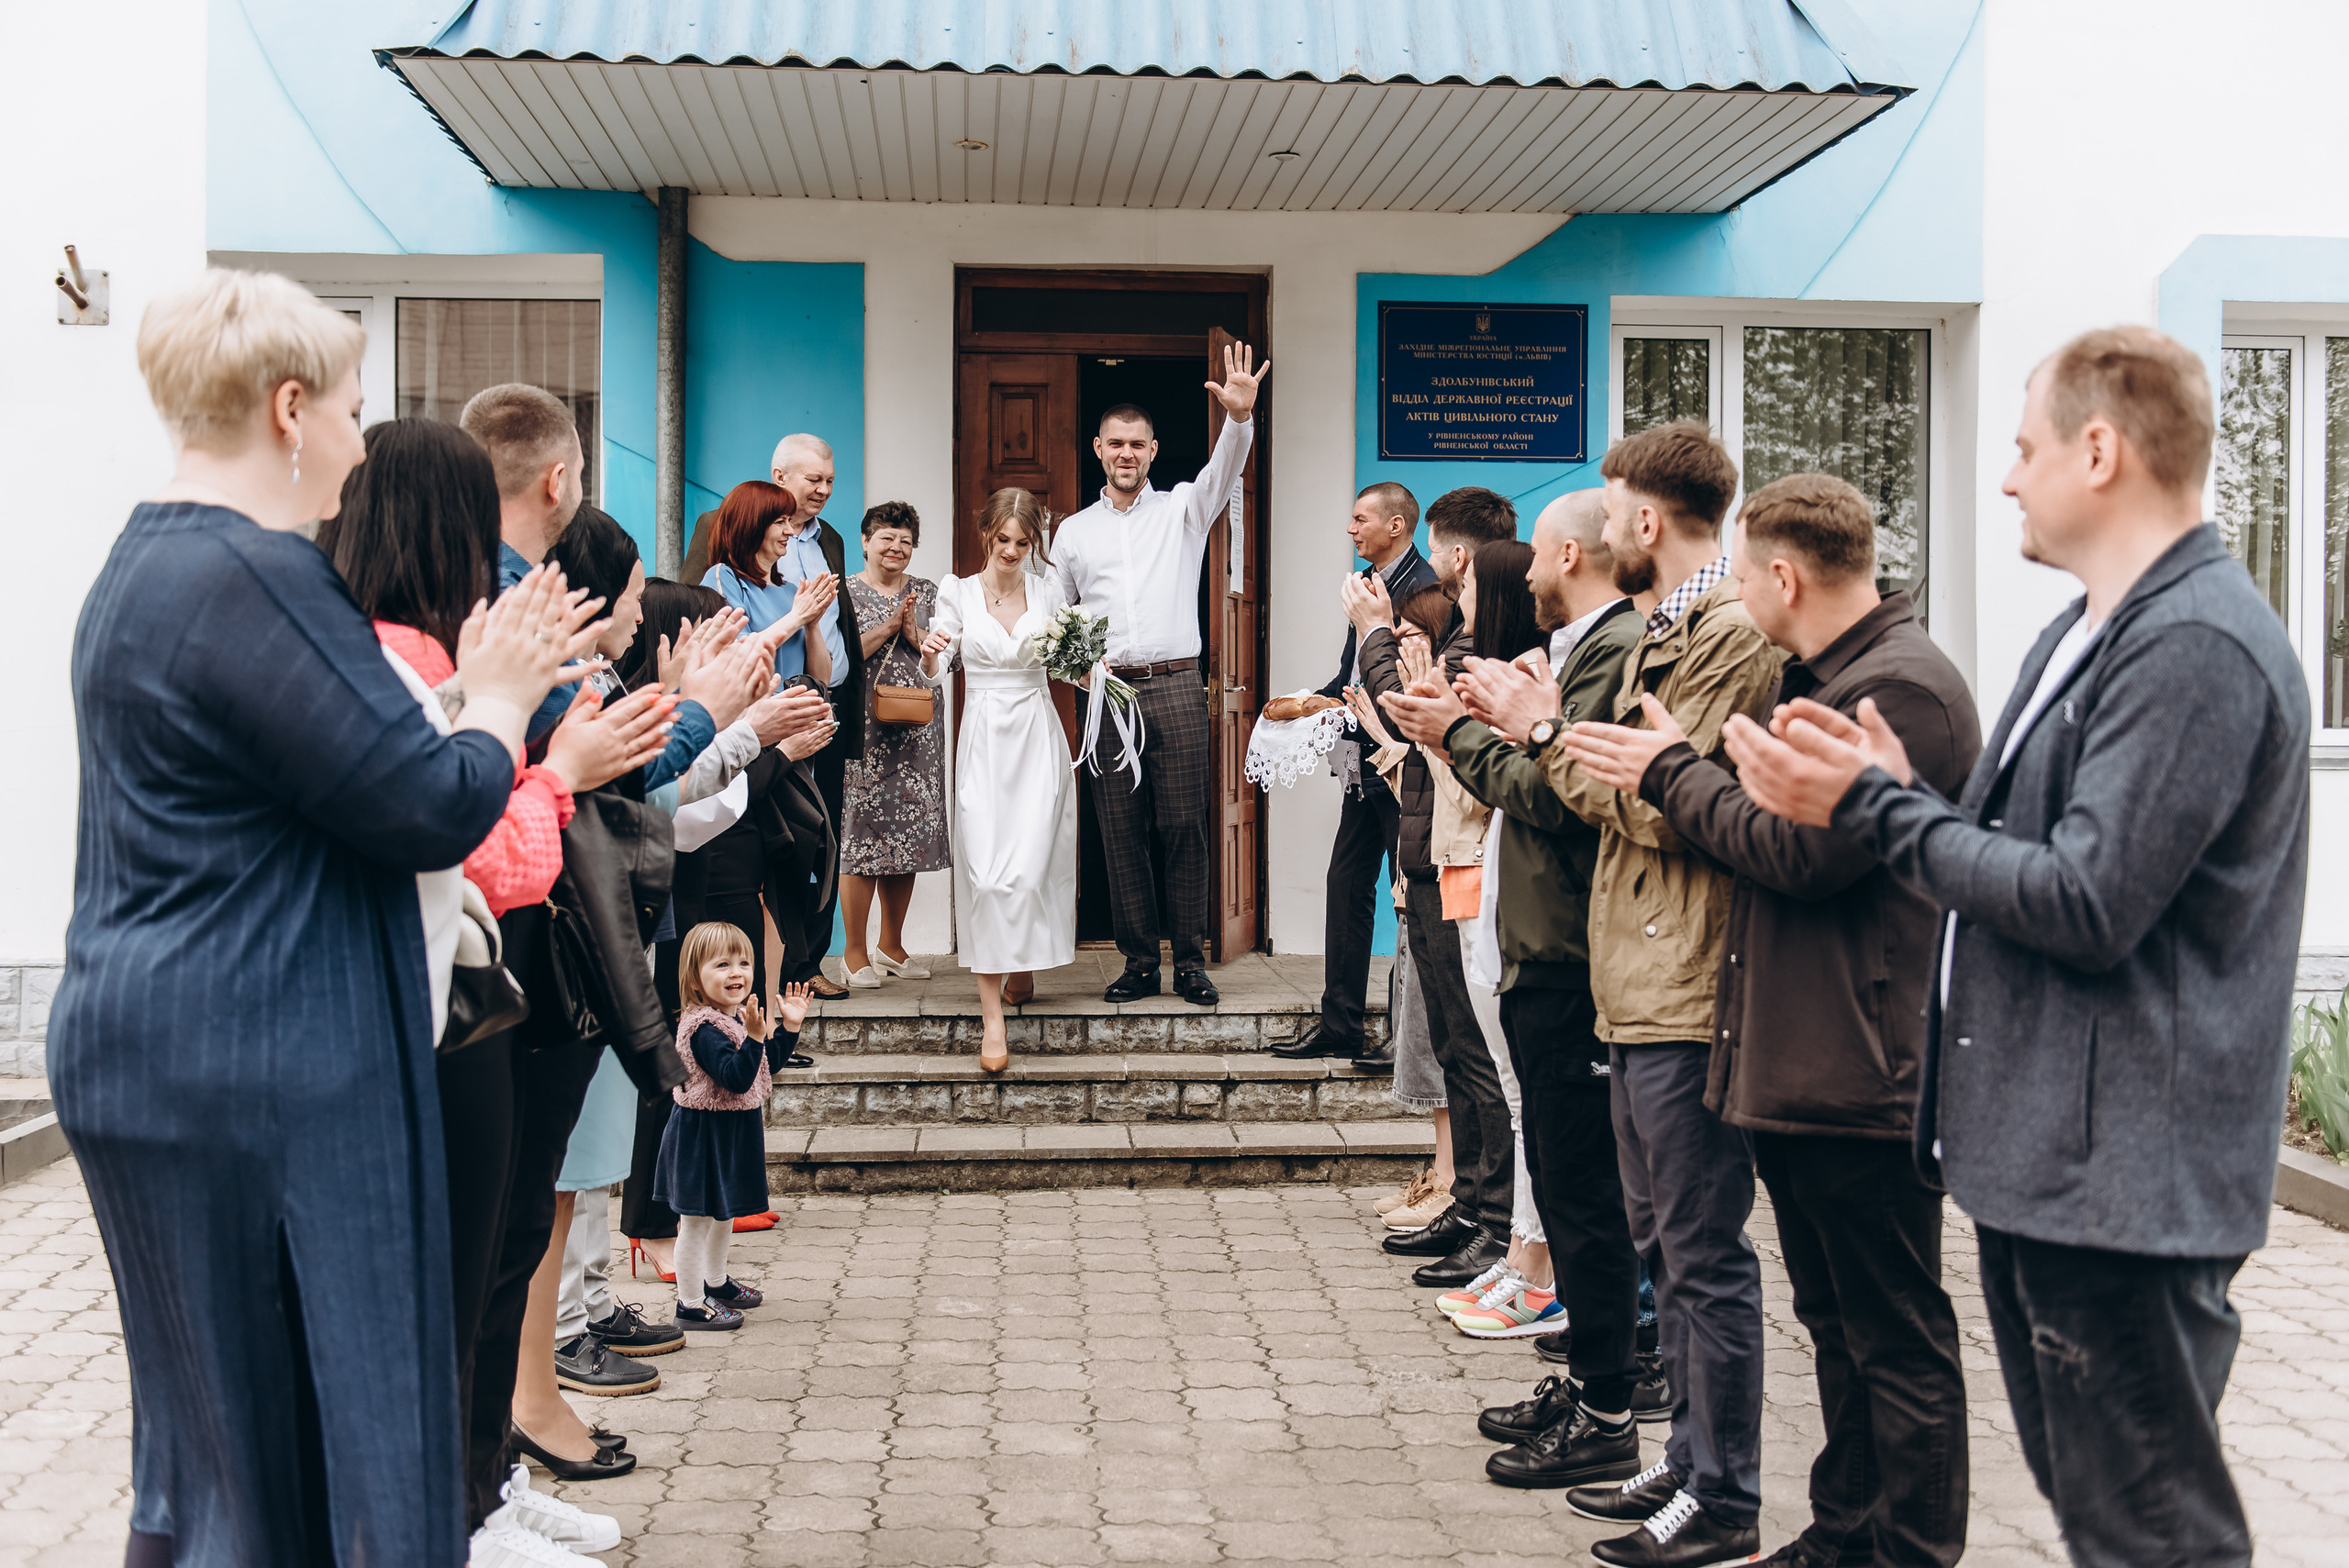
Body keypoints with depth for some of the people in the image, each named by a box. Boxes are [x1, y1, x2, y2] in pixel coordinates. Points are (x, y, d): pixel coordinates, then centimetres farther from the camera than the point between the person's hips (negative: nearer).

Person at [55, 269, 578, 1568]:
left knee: (208, 1435, 20)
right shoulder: (252, 577, -19)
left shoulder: (146, 564, 15)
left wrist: (482, 685, 14)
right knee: (288, 1438, 2)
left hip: (149, 1055, 10)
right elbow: (435, 808, -19)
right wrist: (500, 696, -2)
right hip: (254, 1069, -10)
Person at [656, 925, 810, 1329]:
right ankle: (691, 1306, 10)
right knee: (697, 1219, 1)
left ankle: (715, 1281, 43)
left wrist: (789, 1026, 9)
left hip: (734, 1131, 10)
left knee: (723, 1212, 25)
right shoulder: (703, 1029, -24)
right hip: (703, 1134, -10)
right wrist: (755, 1036, -41)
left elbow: (766, 1064, 18)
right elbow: (736, 1078, -32)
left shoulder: (738, 1018, 5)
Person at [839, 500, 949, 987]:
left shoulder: (929, 594, 14)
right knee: (860, 832, -7)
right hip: (863, 728, -4)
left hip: (917, 730, 4)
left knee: (908, 834, 6)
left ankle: (891, 945, 17)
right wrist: (888, 626, -12)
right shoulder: (845, 593, 4)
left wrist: (913, 633, -8)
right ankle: (855, 951, 0)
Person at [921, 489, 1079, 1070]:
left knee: (1029, 869, -5)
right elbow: (934, 671, -2)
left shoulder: (1048, 591, 7)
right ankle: (992, 1017, -6)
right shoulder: (958, 592, 4)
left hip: (1038, 742, 1)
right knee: (986, 874, -8)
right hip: (983, 741, -1)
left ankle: (1025, 961, 28)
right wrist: (929, 653, -23)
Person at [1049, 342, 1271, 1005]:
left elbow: (1223, 471, -11)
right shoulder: (1072, 531, 14)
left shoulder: (1182, 510, 9)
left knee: (1185, 827, -1)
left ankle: (1190, 963, 6)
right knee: (1121, 833, 3)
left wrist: (1239, 417, -30)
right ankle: (1140, 962, 12)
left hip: (1176, 687, -2)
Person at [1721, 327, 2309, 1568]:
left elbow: (2087, 906, -23)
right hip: (2041, 1152, 11)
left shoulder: (2196, 647, -19)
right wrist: (1890, 792, 0)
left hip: (2120, 1174, -10)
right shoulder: (2089, 631, 15)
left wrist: (1875, 809, -15)